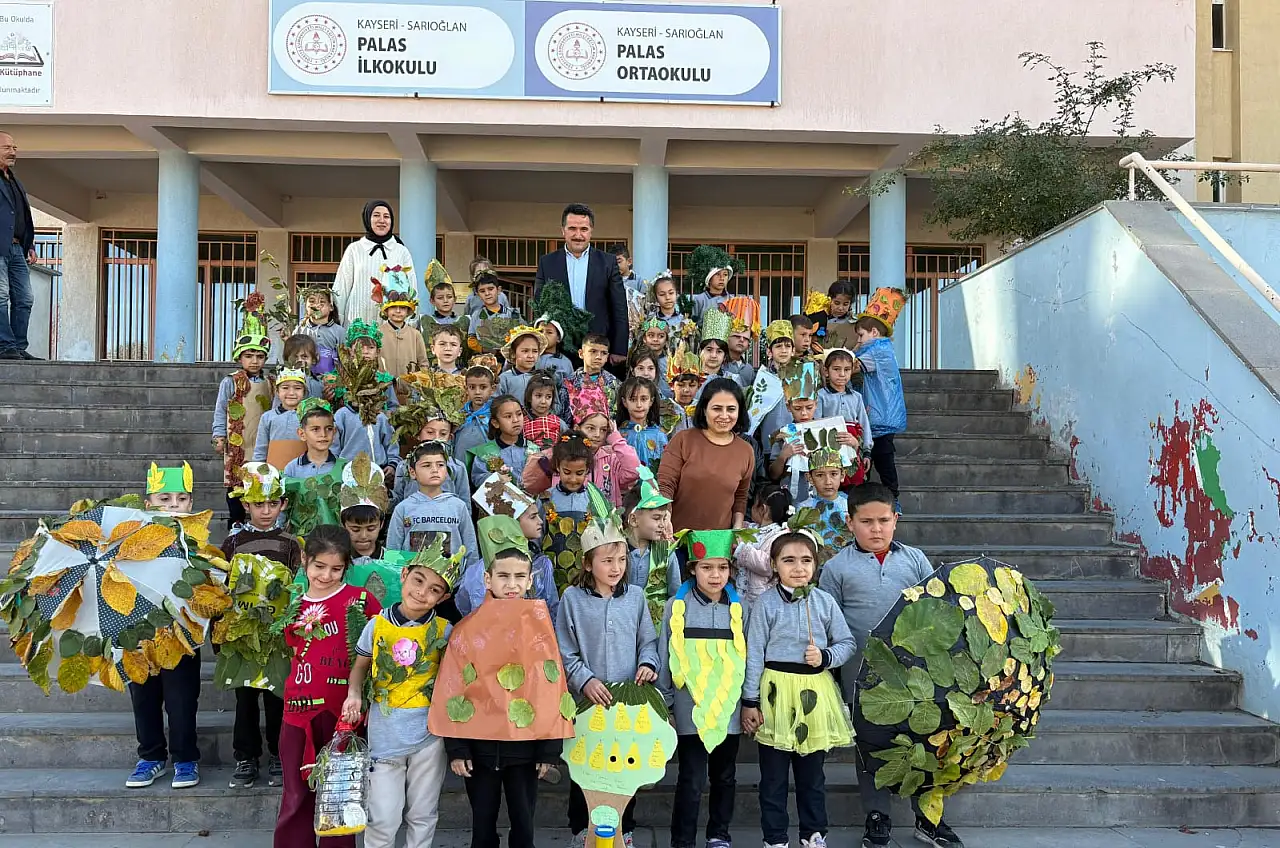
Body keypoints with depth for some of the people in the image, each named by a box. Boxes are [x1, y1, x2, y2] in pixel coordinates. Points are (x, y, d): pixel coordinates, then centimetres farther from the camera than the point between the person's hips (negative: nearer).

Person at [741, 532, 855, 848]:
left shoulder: (825, 602, 1)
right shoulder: (766, 603, -5)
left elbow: (847, 643, 8)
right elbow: (754, 654, -4)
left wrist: (826, 657, -11)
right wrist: (749, 702, -4)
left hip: (815, 692, 2)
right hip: (776, 690, -2)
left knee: (812, 773, 15)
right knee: (773, 775, 7)